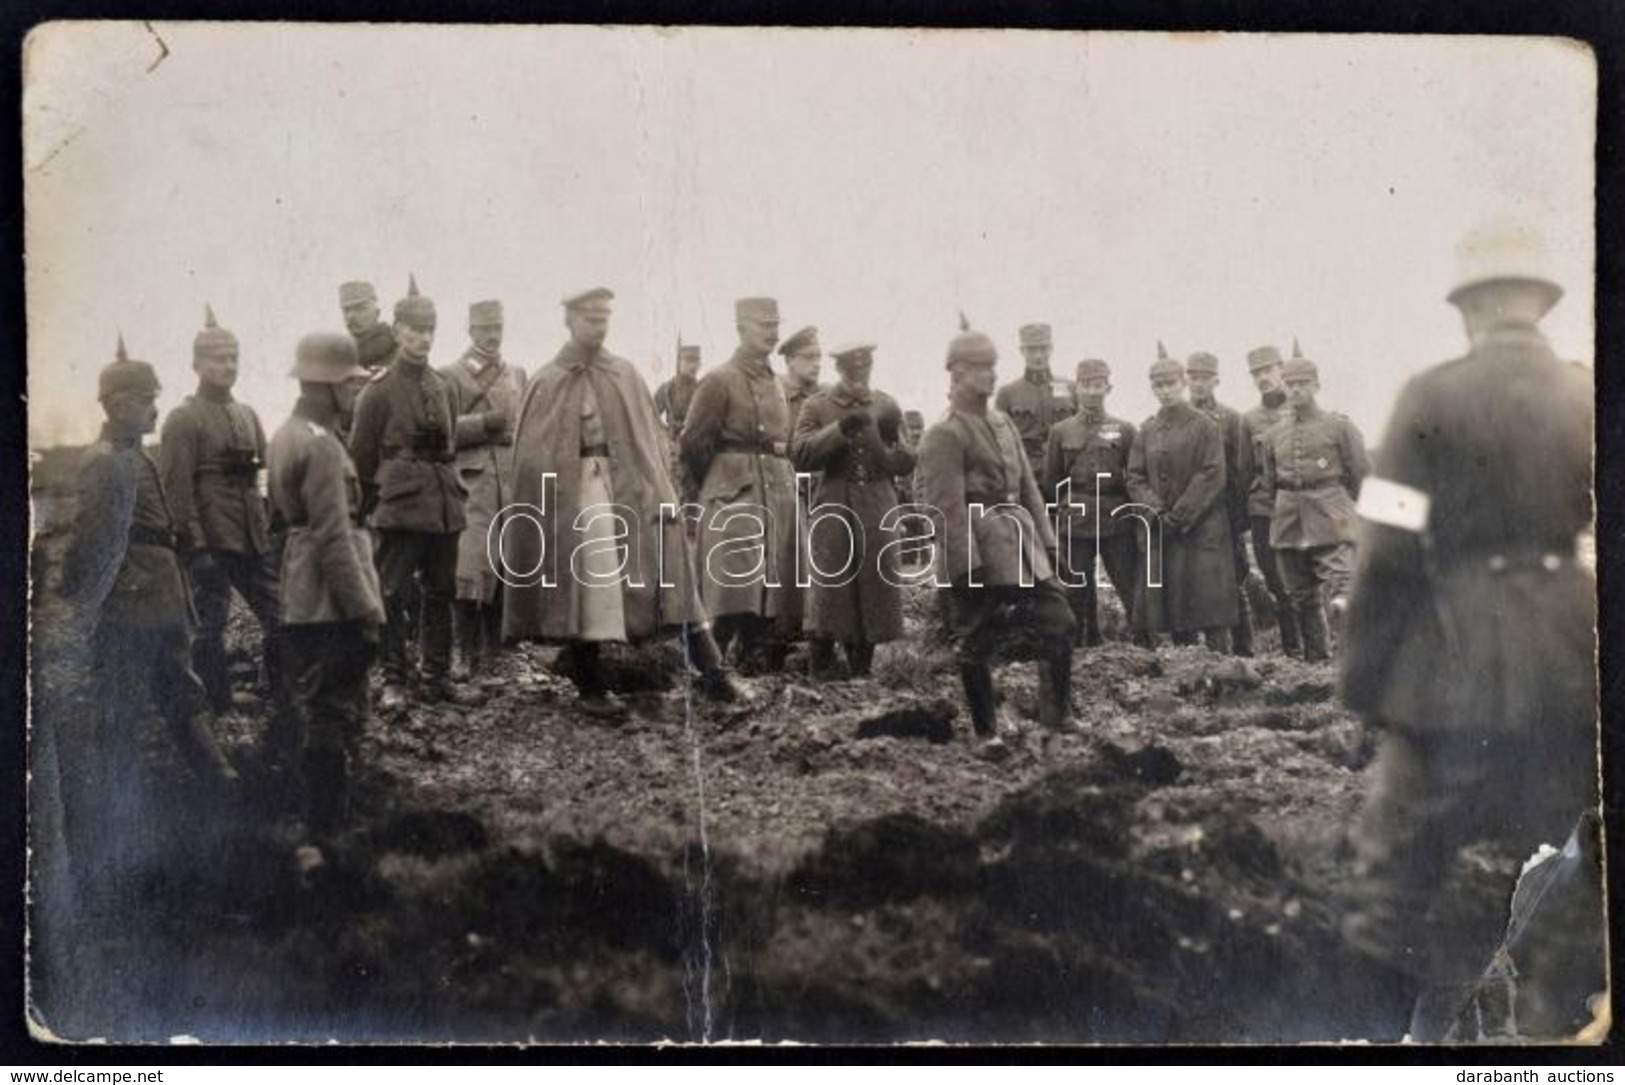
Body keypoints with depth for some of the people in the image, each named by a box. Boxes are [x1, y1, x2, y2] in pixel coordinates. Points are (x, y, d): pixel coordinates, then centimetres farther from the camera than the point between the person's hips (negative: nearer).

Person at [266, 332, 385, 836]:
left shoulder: (286, 435, 14)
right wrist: (364, 610, -18)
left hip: (301, 605, 10)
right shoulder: (321, 445, -17)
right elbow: (333, 538, -21)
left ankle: (320, 820, 25)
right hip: (331, 607, -10)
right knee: (335, 721, -3)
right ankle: (328, 829, 2)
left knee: (318, 717, 17)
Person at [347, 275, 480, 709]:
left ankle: (438, 677, 19)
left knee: (440, 593, 10)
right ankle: (395, 680, 7)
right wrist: (372, 504, 6)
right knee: (395, 595, -1)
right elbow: (360, 455, 0)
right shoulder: (379, 390, -4)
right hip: (400, 508, -5)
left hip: (444, 506, 5)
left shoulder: (446, 388, 11)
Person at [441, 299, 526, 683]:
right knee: (469, 569, -10)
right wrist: (489, 423, -15)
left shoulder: (517, 374, 18)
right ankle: (463, 653, -5)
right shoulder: (451, 375, 3)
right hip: (472, 481, -5)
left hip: (512, 481, 5)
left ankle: (492, 651, 16)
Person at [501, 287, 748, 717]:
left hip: (630, 490, 2)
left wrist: (662, 499, 0)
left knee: (672, 579, -4)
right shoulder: (547, 383, 3)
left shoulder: (626, 375, 9)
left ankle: (713, 676, -2)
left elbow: (651, 443, 9)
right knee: (581, 591, 2)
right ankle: (593, 689, 14)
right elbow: (530, 456, 3)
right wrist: (529, 519, -3)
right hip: (571, 500, -2)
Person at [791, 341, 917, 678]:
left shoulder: (887, 407, 12)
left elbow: (906, 463, 9)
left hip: (877, 514, 3)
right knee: (830, 593, -5)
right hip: (832, 512, -2)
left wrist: (888, 441, -11)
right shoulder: (817, 407, 4)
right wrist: (840, 429, -19)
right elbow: (800, 455, -11)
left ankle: (862, 668, 17)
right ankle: (822, 668, 8)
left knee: (874, 593, 4)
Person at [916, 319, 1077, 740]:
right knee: (977, 646, 3)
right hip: (978, 551, -8)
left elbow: (1027, 486, 17)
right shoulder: (944, 434, -12)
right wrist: (967, 568, -20)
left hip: (1020, 546, 8)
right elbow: (947, 509, -17)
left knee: (1060, 622, 5)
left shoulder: (1003, 423, 13)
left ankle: (1057, 717, 16)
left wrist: (1045, 539, 11)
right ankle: (986, 732, 16)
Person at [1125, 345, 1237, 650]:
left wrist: (1178, 516, -14)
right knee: (1172, 602, 5)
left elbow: (1212, 477, -8)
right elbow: (1135, 477, 8)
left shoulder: (1205, 426, -1)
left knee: (1210, 604, -8)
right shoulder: (1146, 431, 12)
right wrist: (1156, 511, -9)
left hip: (1202, 530, -4)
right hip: (1161, 533, 4)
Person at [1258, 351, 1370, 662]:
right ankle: (1317, 661, 18)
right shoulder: (1273, 435, 13)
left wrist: (1344, 510, 4)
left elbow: (1363, 476, 4)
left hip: (1331, 521, -4)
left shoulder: (1339, 427, 2)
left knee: (1340, 587, -19)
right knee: (1303, 600, 9)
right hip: (1289, 527, 4)